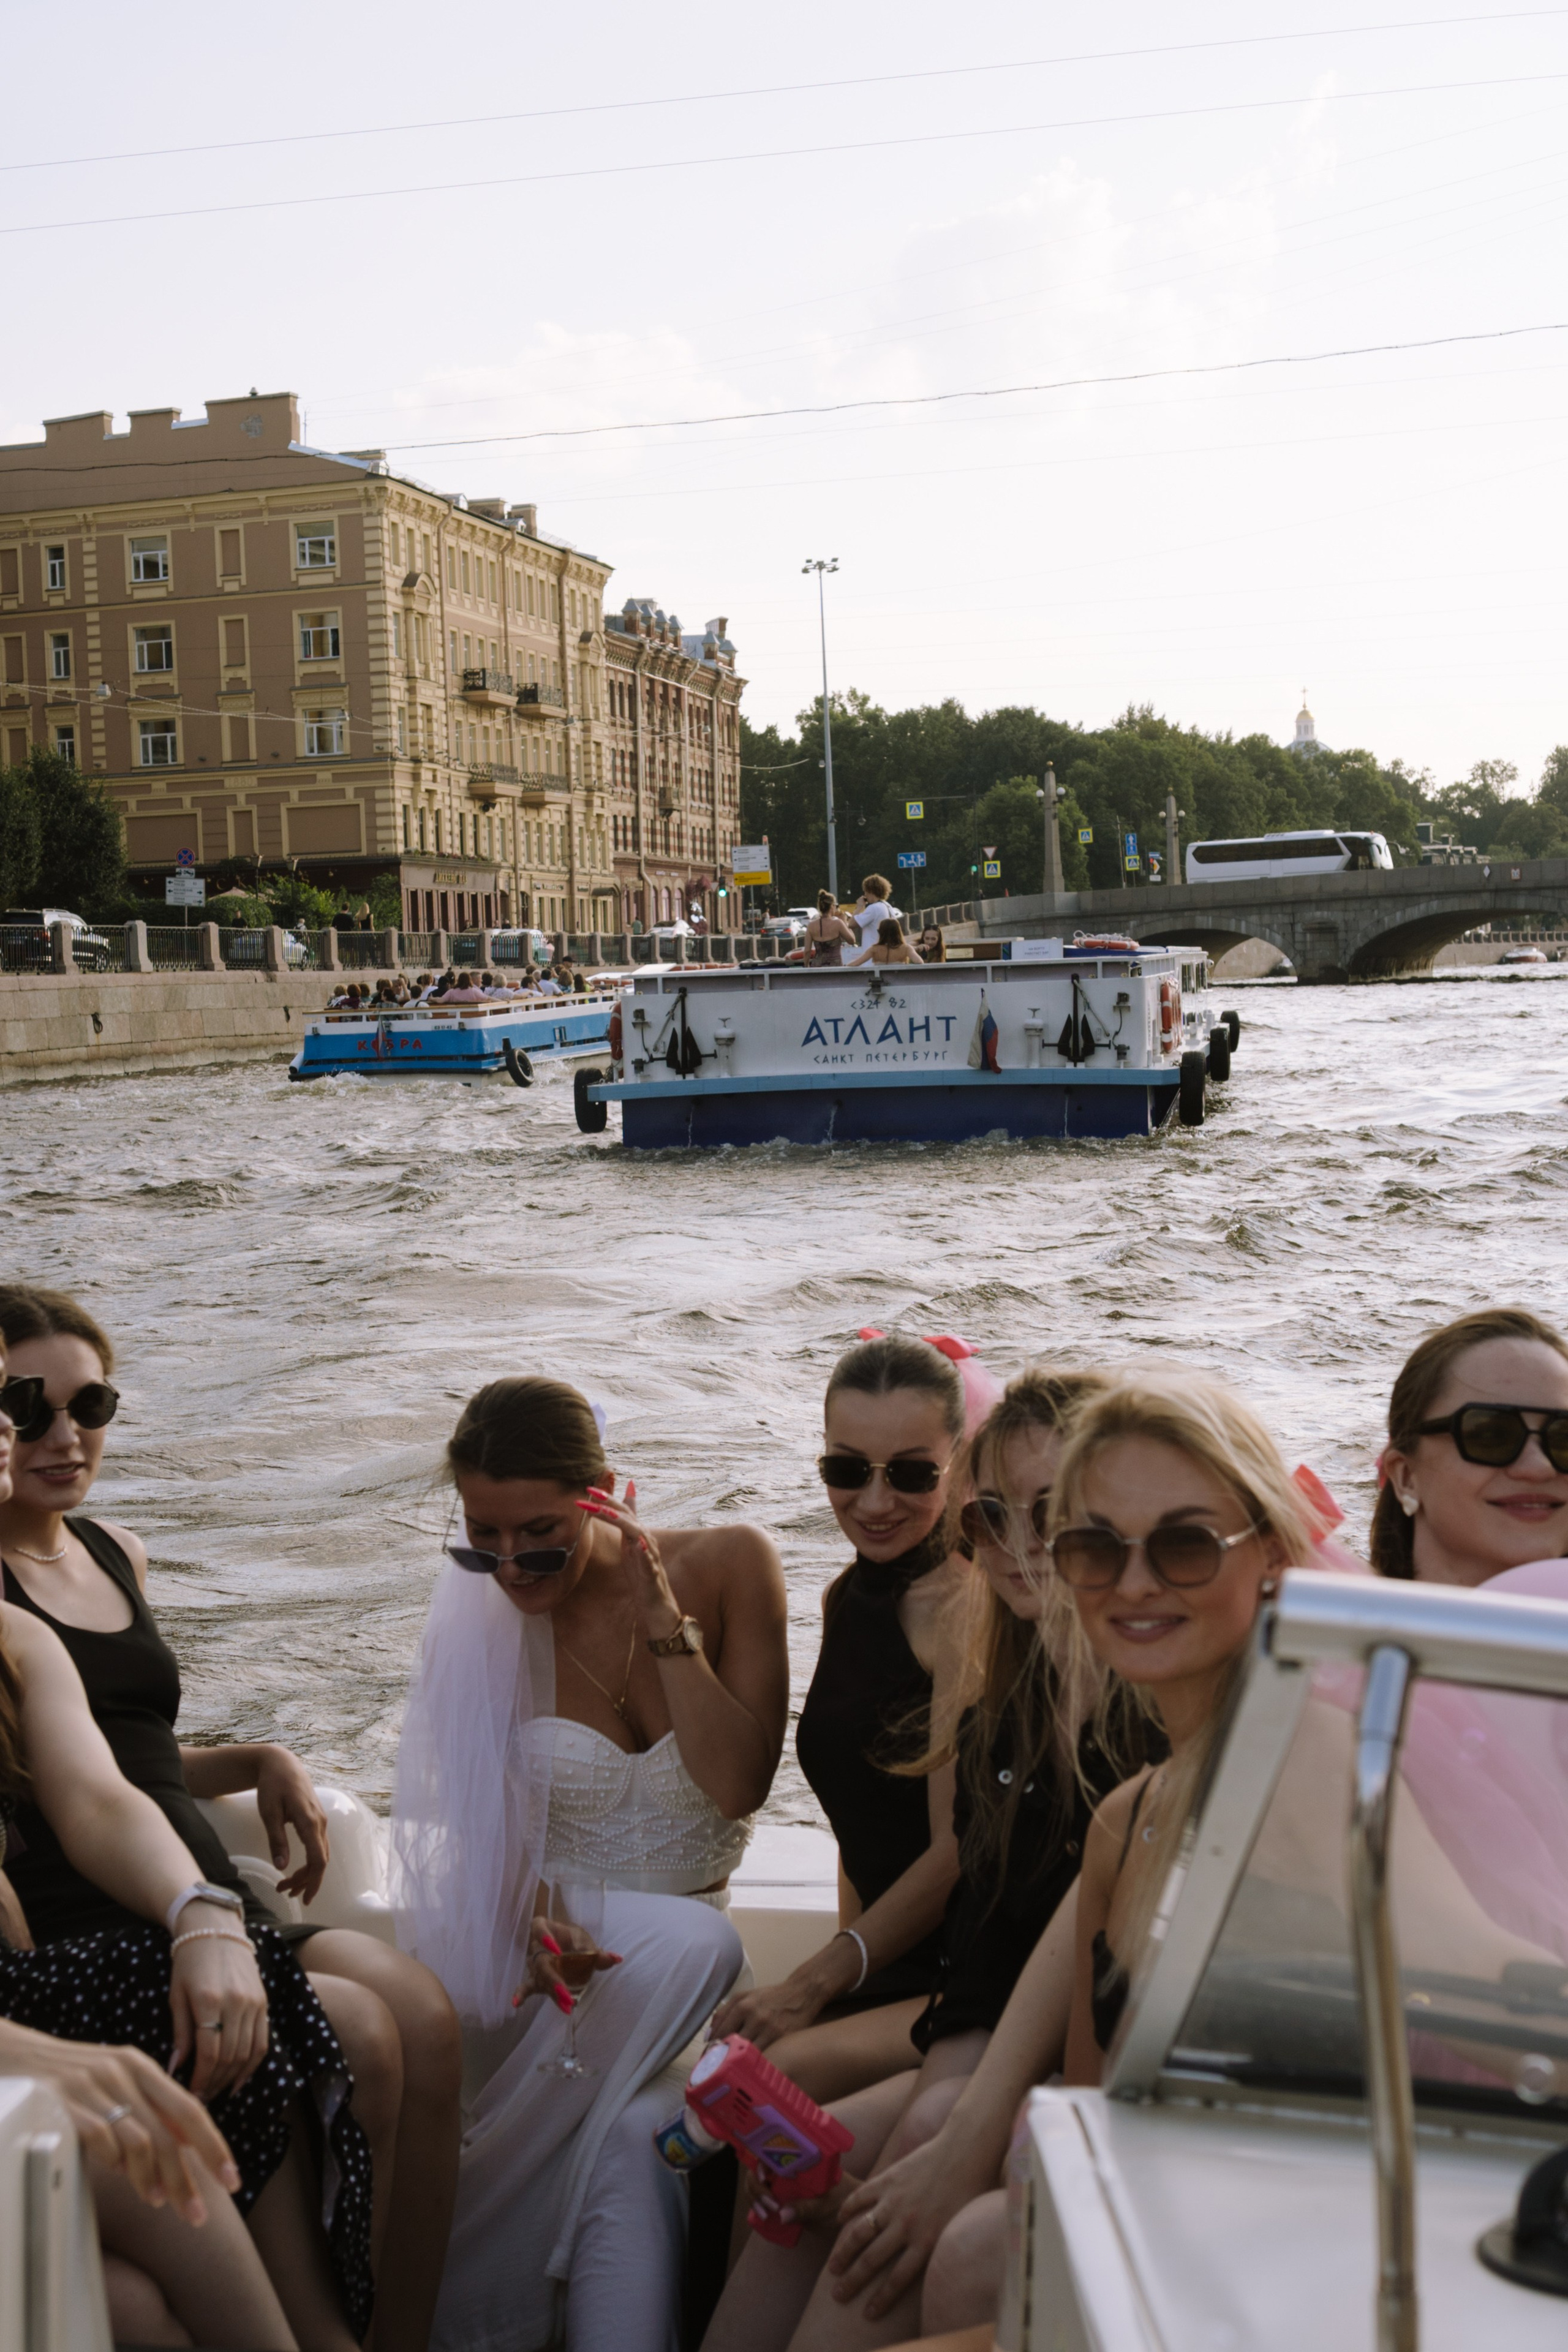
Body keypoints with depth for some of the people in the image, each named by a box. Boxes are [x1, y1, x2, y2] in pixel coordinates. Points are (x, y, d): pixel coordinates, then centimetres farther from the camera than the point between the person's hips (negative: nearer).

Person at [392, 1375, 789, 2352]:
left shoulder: (730, 1566, -3)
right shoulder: (484, 1614, 0)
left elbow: (738, 1786, -11)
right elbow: (479, 1825, 3)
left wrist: (662, 1615, -18)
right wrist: (532, 1918, -19)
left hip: (686, 1954, 1)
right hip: (549, 1946, -1)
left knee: (632, 2133, -34)